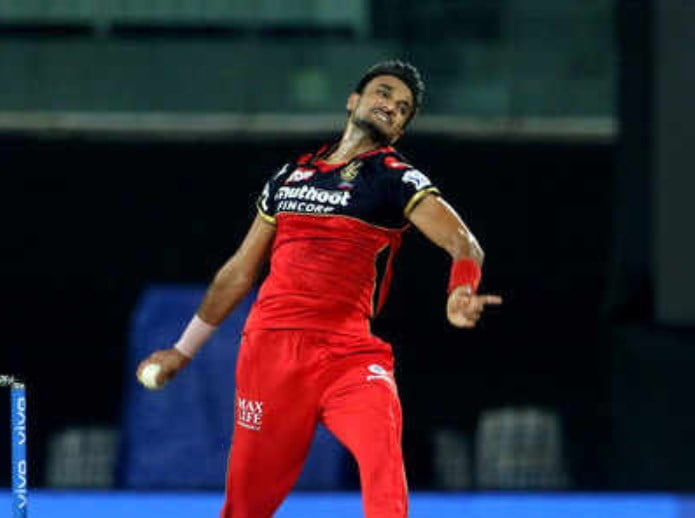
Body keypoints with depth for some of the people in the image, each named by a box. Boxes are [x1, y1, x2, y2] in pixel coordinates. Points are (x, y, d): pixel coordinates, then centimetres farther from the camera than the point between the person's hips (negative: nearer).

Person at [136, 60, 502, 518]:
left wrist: (460, 294, -33)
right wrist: (184, 349, 29)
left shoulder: (398, 179, 4)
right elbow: (240, 271, 26)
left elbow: (463, 243, -10)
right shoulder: (290, 175, 17)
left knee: (381, 443, -31)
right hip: (269, 346, 3)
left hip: (348, 354, -3)